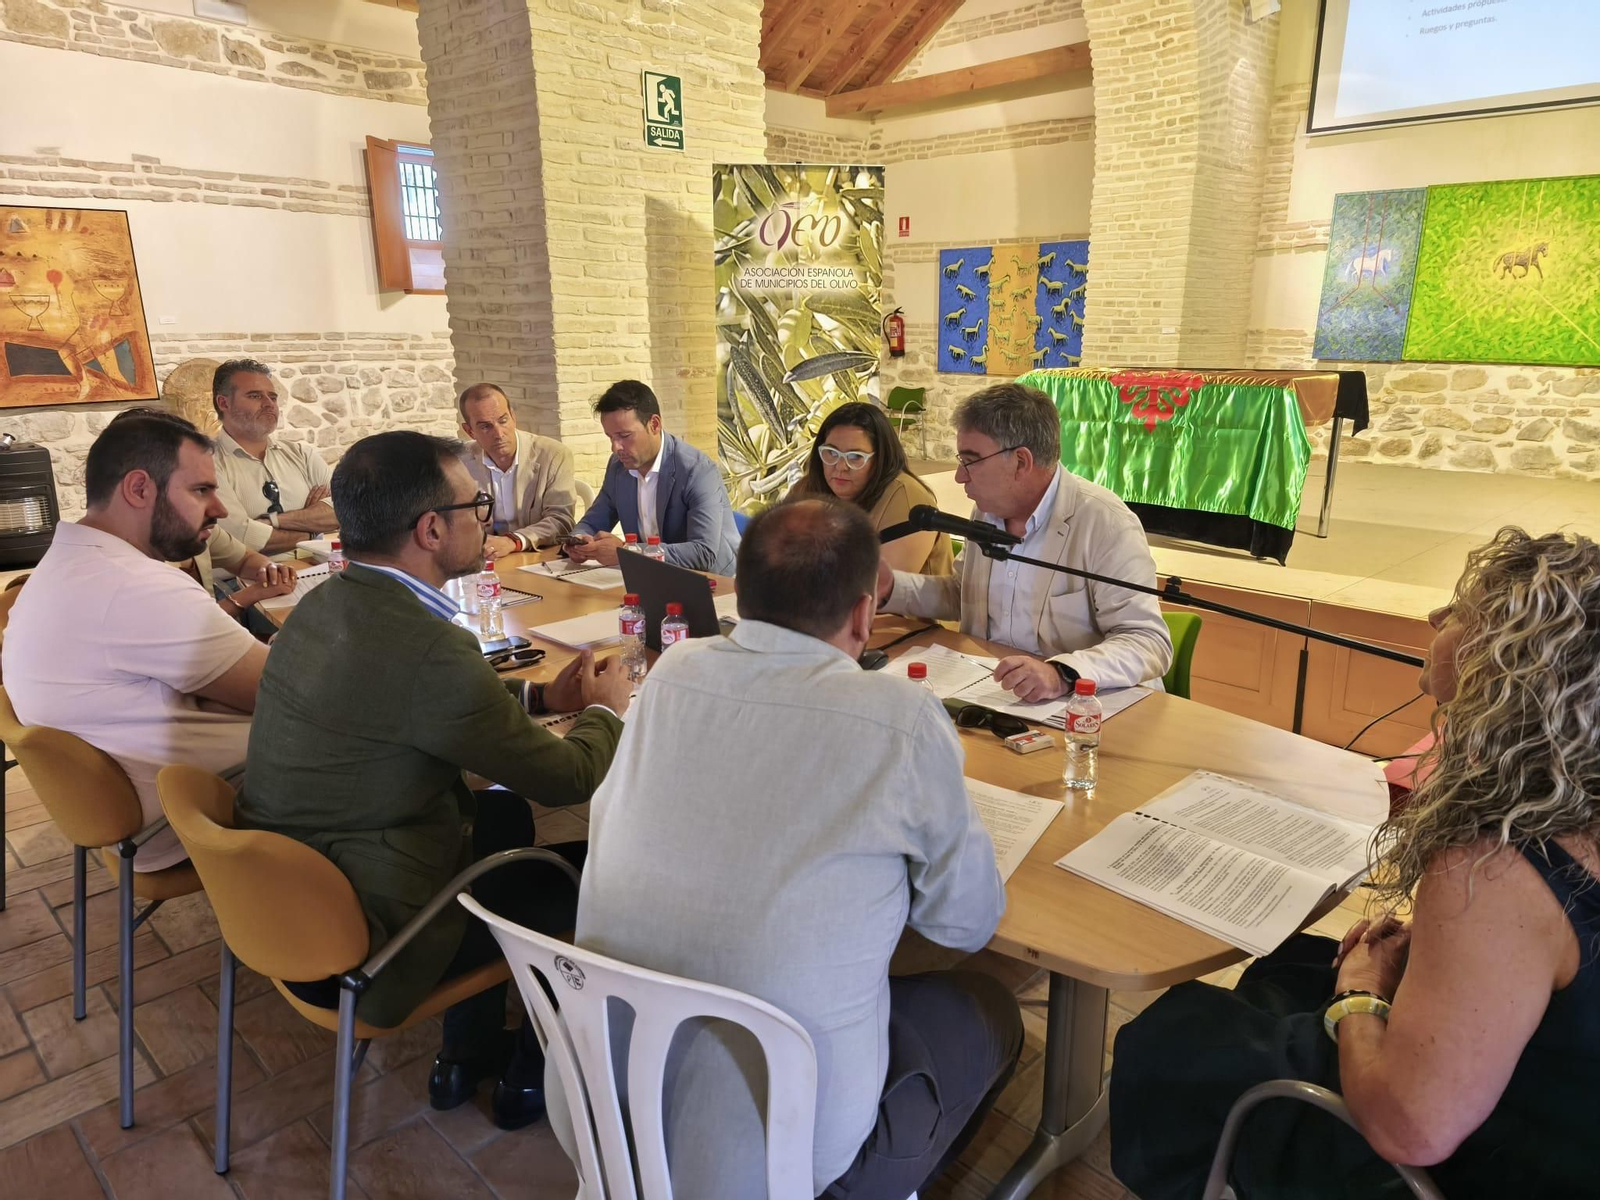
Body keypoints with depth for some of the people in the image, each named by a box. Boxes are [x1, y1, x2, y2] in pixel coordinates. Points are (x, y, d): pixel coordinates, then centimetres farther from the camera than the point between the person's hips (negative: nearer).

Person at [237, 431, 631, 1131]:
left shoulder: (325, 603, -1)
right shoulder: (426, 647, -29)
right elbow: (566, 780, -17)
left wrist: (543, 697, 10)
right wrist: (606, 708, 3)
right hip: (359, 943, -9)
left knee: (505, 812, 21)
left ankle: (466, 1058, 31)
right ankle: (530, 1075, 29)